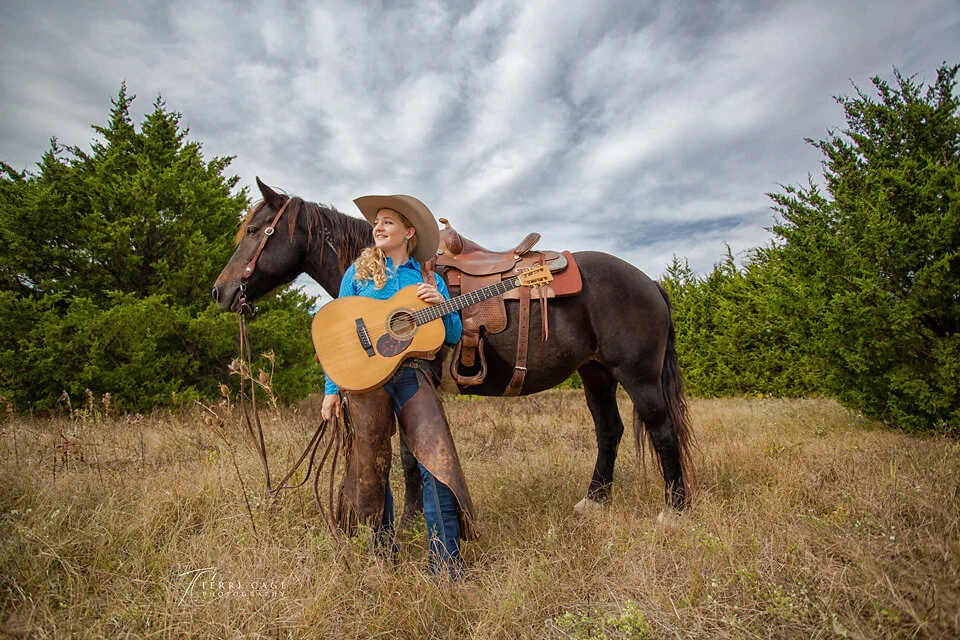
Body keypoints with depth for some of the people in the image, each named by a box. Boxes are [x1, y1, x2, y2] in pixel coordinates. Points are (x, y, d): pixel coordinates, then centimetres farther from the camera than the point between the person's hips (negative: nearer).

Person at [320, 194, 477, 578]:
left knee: (438, 463, -12)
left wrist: (440, 303, -8)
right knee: (372, 470, 7)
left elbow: (454, 336, 10)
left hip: (413, 376, 0)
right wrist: (332, 389, 2)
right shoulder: (357, 273, 12)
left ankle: (447, 568, -1)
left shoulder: (429, 279, 13)